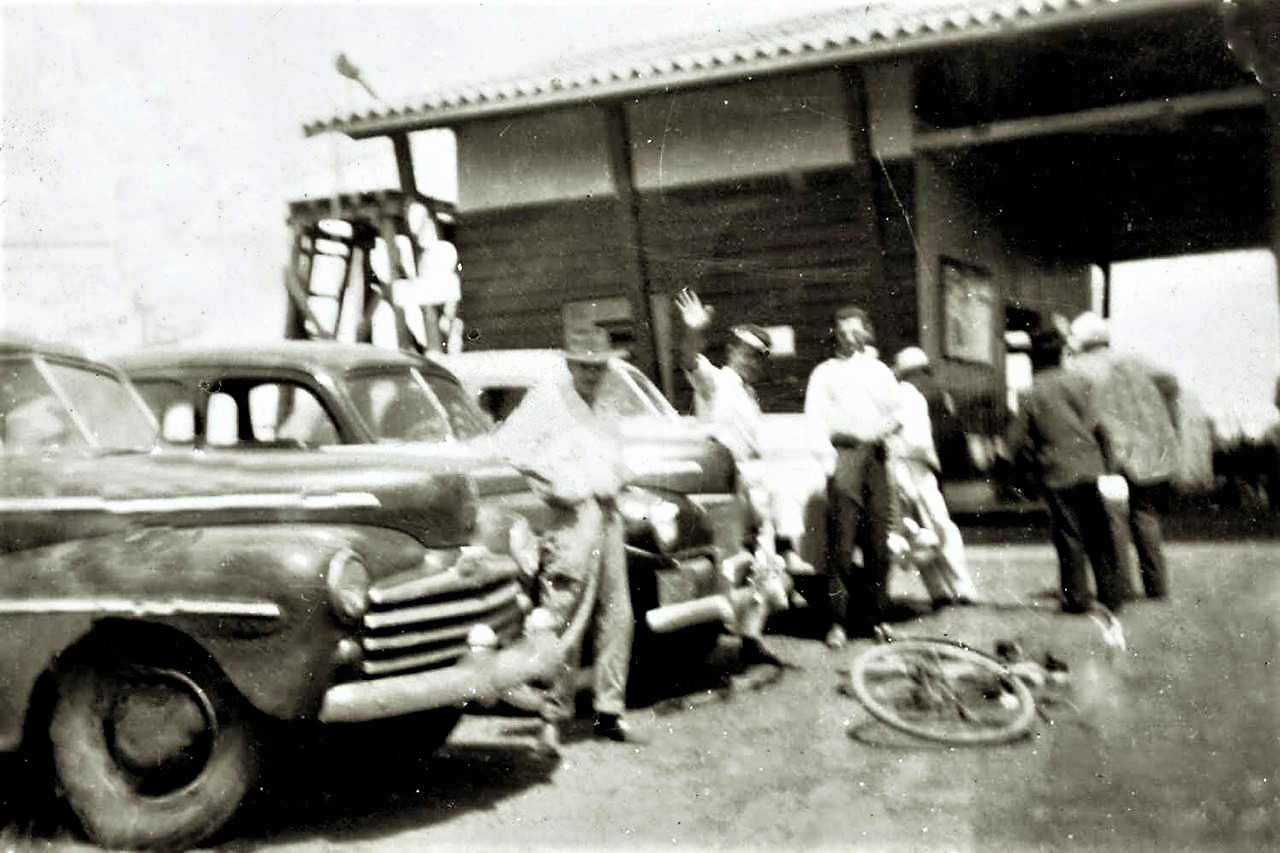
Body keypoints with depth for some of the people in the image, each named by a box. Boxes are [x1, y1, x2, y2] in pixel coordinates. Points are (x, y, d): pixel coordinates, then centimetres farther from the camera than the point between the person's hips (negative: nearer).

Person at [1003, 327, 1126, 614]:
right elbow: (1099, 426, -1)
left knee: (1069, 536, 5)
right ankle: (1111, 592, 15)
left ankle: (1077, 597, 6)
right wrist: (1107, 462, 9)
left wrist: (1031, 463, 15)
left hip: (1056, 475, -2)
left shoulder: (1030, 395, -3)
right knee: (1099, 535, 11)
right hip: (1090, 469, 2)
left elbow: (1015, 442, -2)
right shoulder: (1081, 383, 0)